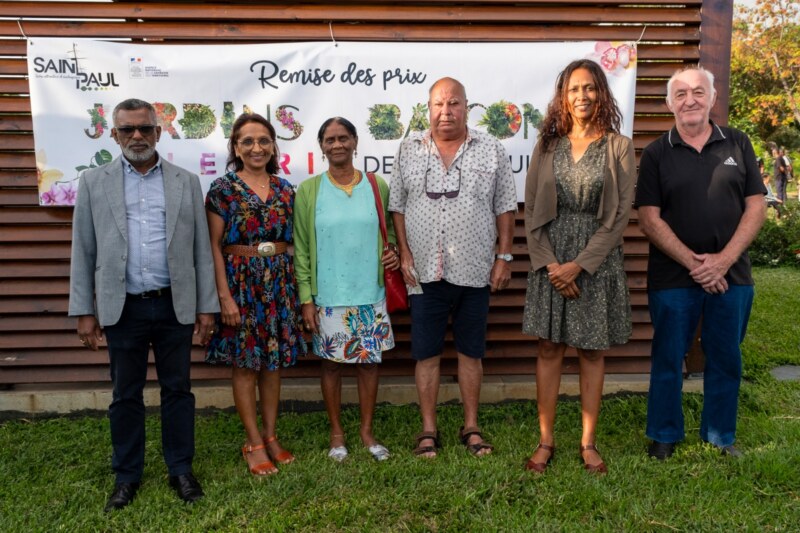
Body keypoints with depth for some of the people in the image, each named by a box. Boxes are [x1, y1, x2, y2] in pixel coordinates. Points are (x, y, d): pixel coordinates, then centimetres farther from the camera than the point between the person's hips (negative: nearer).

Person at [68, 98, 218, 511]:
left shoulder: (186, 182, 4)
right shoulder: (93, 182, 4)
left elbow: (201, 249, 3)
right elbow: (83, 252, 4)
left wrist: (206, 306, 0)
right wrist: (84, 311, 0)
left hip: (175, 306, 0)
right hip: (122, 308, 0)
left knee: (177, 389, 10)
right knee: (125, 395, 11)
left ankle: (180, 469, 25)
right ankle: (127, 475, 27)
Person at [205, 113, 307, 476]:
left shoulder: (285, 189, 8)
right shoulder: (223, 188, -4)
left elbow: (291, 241, 12)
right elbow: (214, 246, -7)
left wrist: (294, 283, 6)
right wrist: (224, 295, -13)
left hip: (279, 280, 4)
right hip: (240, 279, -4)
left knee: (274, 359, 9)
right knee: (244, 362, 2)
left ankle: (270, 436, 22)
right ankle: (254, 442, 14)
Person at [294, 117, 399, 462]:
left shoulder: (377, 186, 3)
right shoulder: (308, 190, -1)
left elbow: (390, 230, 16)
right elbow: (301, 248, 0)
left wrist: (394, 252, -6)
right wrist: (306, 298, -4)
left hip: (370, 294, 2)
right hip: (328, 297, -1)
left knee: (369, 361, 9)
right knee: (332, 363, 9)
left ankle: (367, 431, 26)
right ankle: (336, 433, 26)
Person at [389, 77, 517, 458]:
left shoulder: (490, 150, 3)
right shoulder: (409, 149, 5)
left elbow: (505, 207, 3)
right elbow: (398, 206, 6)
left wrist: (504, 256, -2)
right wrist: (404, 253, -1)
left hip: (475, 270, 0)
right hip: (425, 271, 1)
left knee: (471, 351, 11)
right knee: (426, 353, 6)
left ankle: (471, 427, 25)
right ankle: (428, 430, 19)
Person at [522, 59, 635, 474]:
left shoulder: (619, 147, 0)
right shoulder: (547, 146, 6)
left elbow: (620, 214, -6)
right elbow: (531, 210, 3)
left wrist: (579, 264, -12)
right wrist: (550, 262, -9)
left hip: (598, 261, -1)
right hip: (550, 260, 2)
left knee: (591, 353, 7)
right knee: (549, 349, 5)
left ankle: (588, 443, 19)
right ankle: (546, 440, 16)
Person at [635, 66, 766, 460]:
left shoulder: (737, 144, 5)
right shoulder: (656, 154, 0)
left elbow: (756, 206, 1)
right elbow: (649, 219, -6)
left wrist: (724, 259, -11)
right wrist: (692, 262, -13)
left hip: (731, 276, 2)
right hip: (673, 278, -2)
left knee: (726, 360, 11)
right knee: (668, 358, 7)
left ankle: (721, 436, 29)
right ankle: (664, 435, 24)